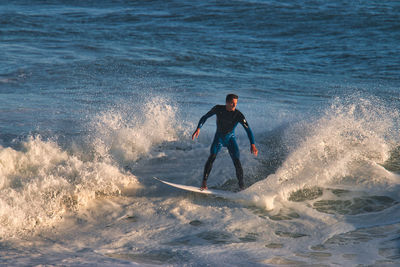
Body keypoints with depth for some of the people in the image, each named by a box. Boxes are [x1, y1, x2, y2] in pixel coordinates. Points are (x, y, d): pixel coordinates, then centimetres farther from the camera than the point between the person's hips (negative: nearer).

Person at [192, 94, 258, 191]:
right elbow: (205, 117, -1)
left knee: (237, 162, -13)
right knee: (212, 157, -21)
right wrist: (198, 128, -15)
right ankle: (204, 183, -18)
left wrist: (252, 145, -33)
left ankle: (242, 187, 0)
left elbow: (248, 130, -22)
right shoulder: (218, 109, -14)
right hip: (219, 137, 1)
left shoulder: (238, 115, -19)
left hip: (230, 139, -1)